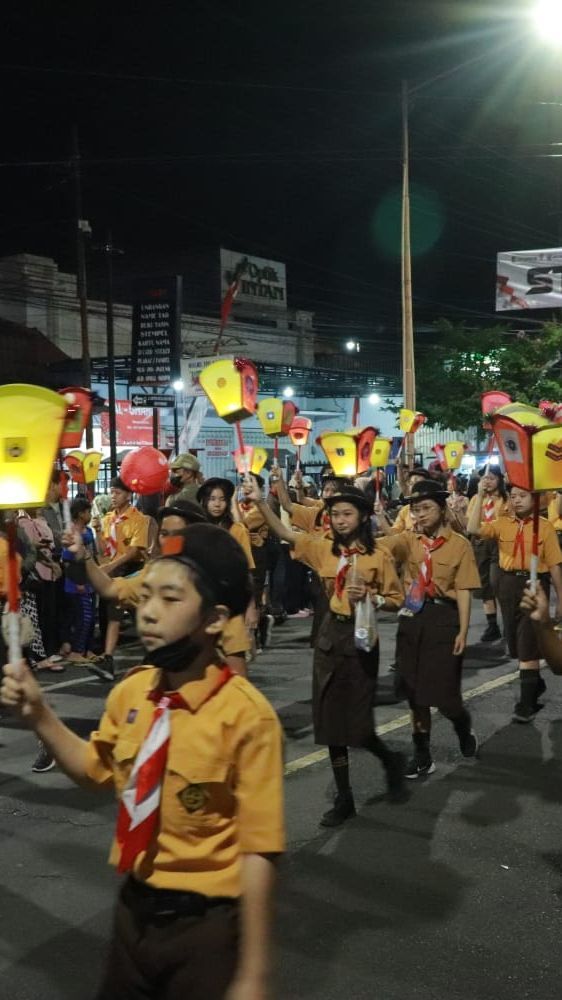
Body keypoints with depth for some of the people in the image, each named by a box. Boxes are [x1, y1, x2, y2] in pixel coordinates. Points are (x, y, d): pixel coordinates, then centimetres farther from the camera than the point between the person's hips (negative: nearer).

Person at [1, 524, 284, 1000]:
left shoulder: (246, 714, -23)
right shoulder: (129, 692, -6)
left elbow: (258, 852, -19)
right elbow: (97, 771, 13)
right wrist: (39, 713, -1)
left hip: (205, 926, -6)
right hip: (134, 909, 6)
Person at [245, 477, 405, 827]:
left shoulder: (378, 557, -6)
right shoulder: (325, 549, 4)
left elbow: (397, 600, -1)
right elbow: (286, 534, -2)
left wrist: (371, 597, -19)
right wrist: (260, 502, -14)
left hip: (361, 637, -4)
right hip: (330, 635, 5)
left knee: (356, 722, -5)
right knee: (330, 719, 7)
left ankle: (392, 760, 28)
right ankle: (344, 799, 20)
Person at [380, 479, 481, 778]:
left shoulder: (459, 544, -5)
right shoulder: (408, 540, 3)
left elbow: (463, 591, -6)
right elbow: (376, 546, -16)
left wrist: (463, 632, -9)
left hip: (443, 618, -4)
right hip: (412, 617, 4)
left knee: (443, 691, 0)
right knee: (415, 690, 10)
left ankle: (464, 730, 35)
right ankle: (423, 755, 23)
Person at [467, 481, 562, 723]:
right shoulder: (502, 523, 4)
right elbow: (474, 529, -12)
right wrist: (480, 496, -14)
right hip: (508, 584, 4)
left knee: (528, 643, -6)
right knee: (516, 641, 16)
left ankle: (527, 701, 1)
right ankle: (535, 683, 39)